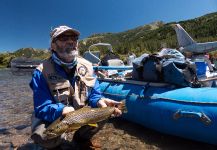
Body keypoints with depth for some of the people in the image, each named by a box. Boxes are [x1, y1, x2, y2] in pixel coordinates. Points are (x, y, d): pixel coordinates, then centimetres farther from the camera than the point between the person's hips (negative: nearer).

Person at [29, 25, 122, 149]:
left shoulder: (86, 66, -6)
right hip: (53, 118, -3)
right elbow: (42, 108, -24)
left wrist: (100, 101, -29)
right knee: (43, 136, -32)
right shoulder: (42, 72, -19)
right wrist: (64, 111, -44)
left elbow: (94, 94, -5)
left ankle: (81, 137, 13)